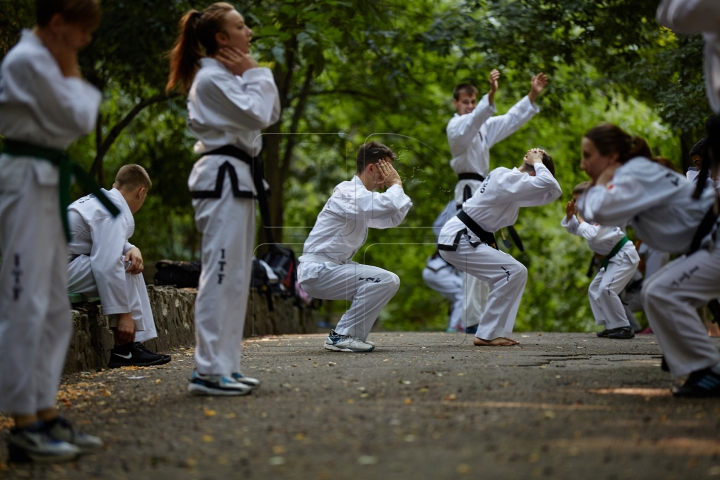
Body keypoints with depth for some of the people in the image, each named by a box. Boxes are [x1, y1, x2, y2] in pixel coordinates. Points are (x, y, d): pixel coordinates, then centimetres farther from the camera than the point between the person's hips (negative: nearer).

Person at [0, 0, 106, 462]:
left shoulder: (43, 60, 17)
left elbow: (75, 121, 19)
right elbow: (78, 119, -14)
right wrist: (72, 73, -4)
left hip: (47, 182, 11)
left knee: (55, 309, 11)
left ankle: (46, 415, 17)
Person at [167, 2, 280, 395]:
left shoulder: (231, 75, 19)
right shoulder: (211, 78, -12)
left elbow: (272, 114, 16)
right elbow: (255, 115, -18)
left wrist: (254, 75, 6)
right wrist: (254, 75, -6)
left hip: (237, 178, 11)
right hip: (221, 178, -11)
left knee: (236, 275, 11)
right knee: (221, 274, -12)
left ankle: (225, 365, 15)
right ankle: (208, 372, -12)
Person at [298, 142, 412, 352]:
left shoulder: (359, 195, 17)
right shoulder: (348, 192, -16)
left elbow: (393, 218, 20)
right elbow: (389, 206, -30)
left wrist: (396, 187, 7)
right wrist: (395, 184, -10)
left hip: (331, 268, 11)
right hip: (317, 271, -11)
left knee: (388, 282, 15)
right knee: (386, 281, -21)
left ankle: (346, 334, 12)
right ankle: (342, 336, -13)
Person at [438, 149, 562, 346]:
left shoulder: (507, 177, 13)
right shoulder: (508, 180, -18)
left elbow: (549, 193, 17)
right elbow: (549, 186, -29)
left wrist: (536, 163, 5)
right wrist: (538, 163, -12)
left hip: (464, 239, 11)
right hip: (458, 241, -11)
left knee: (517, 273, 9)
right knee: (513, 272, -18)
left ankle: (495, 332, 8)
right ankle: (486, 335, -13)